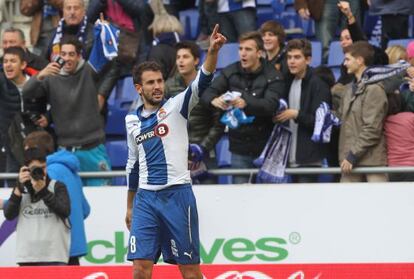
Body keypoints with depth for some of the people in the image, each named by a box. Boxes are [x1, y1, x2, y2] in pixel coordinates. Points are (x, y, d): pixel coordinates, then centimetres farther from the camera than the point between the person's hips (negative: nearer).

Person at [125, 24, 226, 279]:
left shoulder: (176, 107, 0)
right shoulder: (132, 121, 12)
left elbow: (201, 83, -18)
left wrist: (213, 51, -35)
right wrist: (129, 207, 24)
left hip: (177, 194, -3)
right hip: (145, 198, 3)